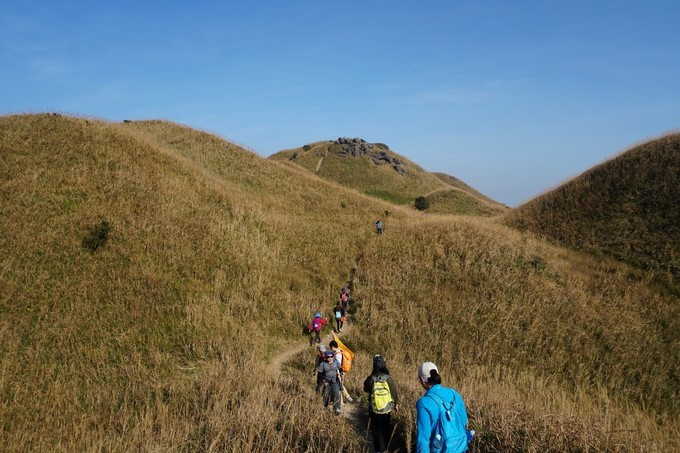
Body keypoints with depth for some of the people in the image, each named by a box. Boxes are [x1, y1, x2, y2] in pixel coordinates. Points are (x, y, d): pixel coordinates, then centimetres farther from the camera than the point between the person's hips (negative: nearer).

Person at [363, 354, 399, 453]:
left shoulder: (371, 379, -17)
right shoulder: (388, 378, -16)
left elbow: (366, 389, 1)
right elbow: (394, 392, -6)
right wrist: (396, 404, 9)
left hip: (374, 410, -1)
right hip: (387, 409, 1)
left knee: (377, 430, 15)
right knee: (386, 429, 23)